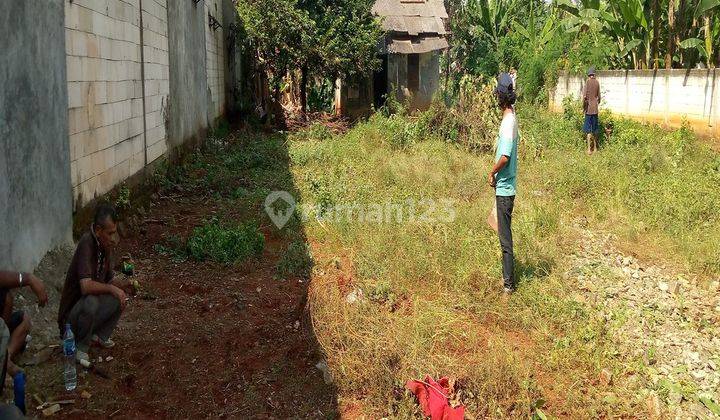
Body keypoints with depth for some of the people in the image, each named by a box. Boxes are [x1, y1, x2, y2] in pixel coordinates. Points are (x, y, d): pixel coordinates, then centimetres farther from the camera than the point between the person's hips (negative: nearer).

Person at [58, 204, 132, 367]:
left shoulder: (106, 246, -1)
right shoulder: (87, 243, -26)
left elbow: (109, 280, 10)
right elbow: (86, 286, -37)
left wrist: (121, 284, -9)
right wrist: (112, 288, -26)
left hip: (89, 310, 8)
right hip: (71, 316, -8)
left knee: (121, 296, -2)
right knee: (90, 302, -34)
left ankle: (100, 336, 14)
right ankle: (80, 347, -9)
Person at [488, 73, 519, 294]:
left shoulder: (508, 122, -20)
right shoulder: (510, 118, 11)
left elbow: (505, 157, -27)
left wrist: (492, 173, -13)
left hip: (504, 188, -10)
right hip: (505, 186, 10)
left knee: (505, 236, -2)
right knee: (504, 233, 17)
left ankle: (509, 283, 5)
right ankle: (507, 276, 28)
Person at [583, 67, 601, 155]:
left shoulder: (587, 82, -8)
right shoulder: (597, 82, 4)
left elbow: (584, 96, -14)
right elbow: (598, 96, 9)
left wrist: (583, 106, -2)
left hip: (589, 108, -4)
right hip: (595, 108, 4)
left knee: (588, 128, -3)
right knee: (595, 128, 12)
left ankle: (589, 149, -9)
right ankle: (595, 148, 20)